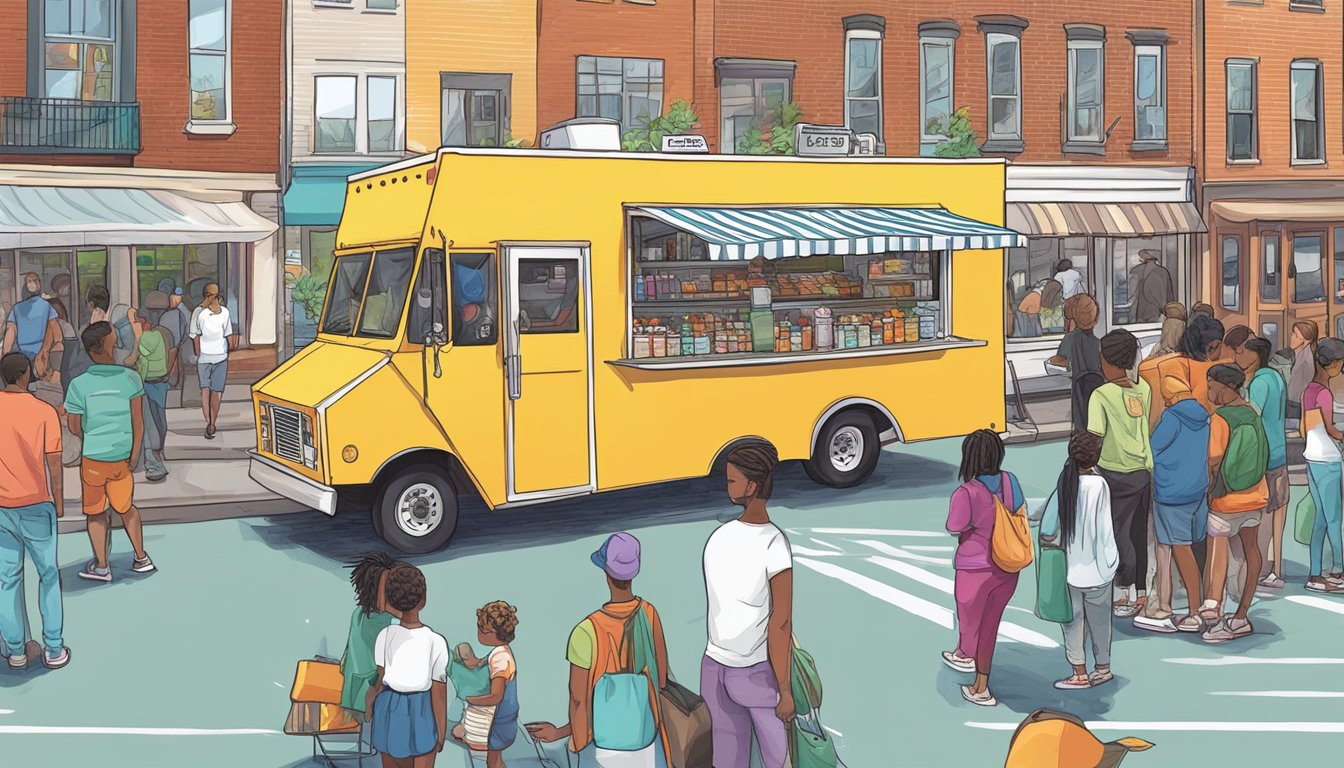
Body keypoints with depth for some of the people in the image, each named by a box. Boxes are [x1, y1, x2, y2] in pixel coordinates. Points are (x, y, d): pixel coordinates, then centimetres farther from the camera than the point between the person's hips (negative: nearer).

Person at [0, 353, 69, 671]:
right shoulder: (44, 412, -11)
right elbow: (54, 465, -8)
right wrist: (59, 502, 5)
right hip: (35, 505, -2)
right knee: (48, 575, 10)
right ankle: (54, 650, 12)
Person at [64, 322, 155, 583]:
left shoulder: (79, 384, -10)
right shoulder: (131, 378, -11)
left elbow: (74, 427, -2)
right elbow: (138, 420, -11)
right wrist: (135, 454, -3)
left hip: (92, 458, -1)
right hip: (122, 457, 1)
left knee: (95, 512, 15)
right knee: (126, 507, 21)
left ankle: (101, 566, 22)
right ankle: (141, 558, 26)